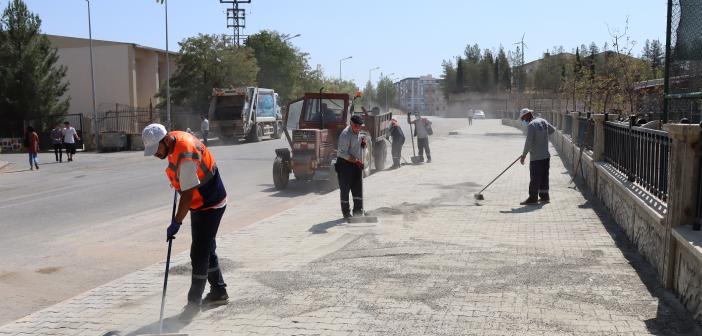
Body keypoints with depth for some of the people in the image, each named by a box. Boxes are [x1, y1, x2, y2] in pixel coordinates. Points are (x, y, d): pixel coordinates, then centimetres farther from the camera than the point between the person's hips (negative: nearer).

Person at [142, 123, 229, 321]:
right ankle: (218, 292, 30)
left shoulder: (186, 157, -31)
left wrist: (176, 223, -24)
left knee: (199, 254, -7)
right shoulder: (174, 138, -3)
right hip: (200, 204, 10)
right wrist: (177, 181, 23)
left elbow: (188, 195, -28)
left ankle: (194, 302, 3)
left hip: (210, 206, -10)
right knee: (207, 249, 17)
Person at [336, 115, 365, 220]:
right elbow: (343, 153, -22)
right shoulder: (345, 134, -19)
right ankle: (346, 212, 10)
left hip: (356, 164, 8)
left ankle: (358, 211, 19)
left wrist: (362, 143, 3)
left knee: (358, 189, 10)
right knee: (345, 189, 1)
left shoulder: (358, 132, 7)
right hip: (345, 164, -8)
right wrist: (356, 161, -26)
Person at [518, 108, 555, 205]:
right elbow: (552, 130, 25)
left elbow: (528, 142, -20)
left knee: (534, 178, -1)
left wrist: (524, 155, -12)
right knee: (544, 177, 14)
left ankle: (533, 198, 4)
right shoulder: (543, 121, 8)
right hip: (546, 155, 8)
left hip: (536, 157, -8)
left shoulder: (531, 125, -16)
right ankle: (545, 197, 21)